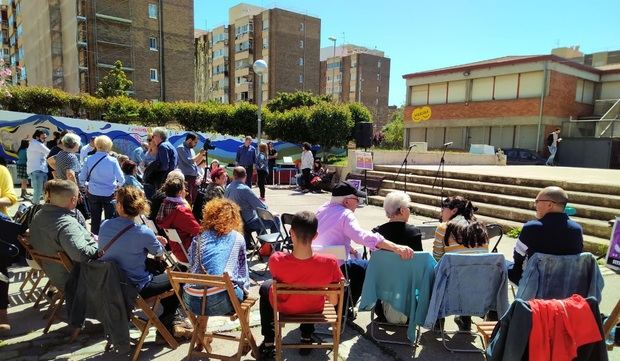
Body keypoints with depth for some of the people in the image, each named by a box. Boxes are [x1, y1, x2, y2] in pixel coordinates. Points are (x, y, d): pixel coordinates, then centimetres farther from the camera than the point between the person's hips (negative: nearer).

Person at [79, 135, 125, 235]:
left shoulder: (89, 160, -6)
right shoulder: (113, 161, -14)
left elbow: (82, 179, -1)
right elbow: (121, 180, -10)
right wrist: (117, 185, 12)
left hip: (93, 194, 3)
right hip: (109, 194, -2)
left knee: (95, 220, 14)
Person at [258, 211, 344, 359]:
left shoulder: (276, 260, -33)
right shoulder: (329, 263, -32)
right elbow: (334, 301, -17)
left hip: (284, 306, -1)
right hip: (314, 308, 1)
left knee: (265, 287, 32)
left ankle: (268, 343, 32)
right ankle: (307, 338, 41)